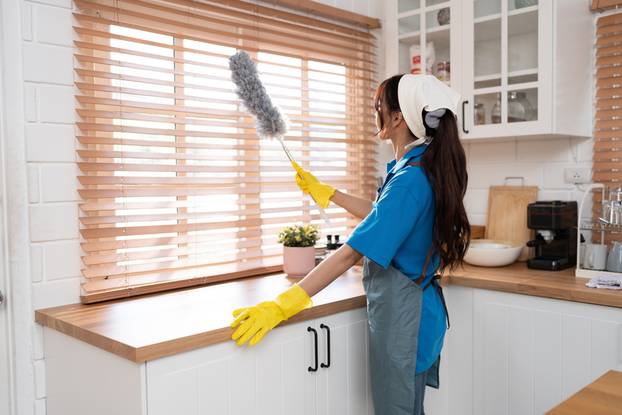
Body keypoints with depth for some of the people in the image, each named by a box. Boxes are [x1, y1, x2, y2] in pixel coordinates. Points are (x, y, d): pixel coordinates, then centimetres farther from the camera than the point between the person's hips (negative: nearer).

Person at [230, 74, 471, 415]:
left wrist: (282, 306, -29)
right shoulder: (425, 169, 6)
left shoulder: (410, 180, -24)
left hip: (400, 311, -9)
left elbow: (351, 252, -29)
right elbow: (380, 214, 23)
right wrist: (324, 191, 28)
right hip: (415, 306, 9)